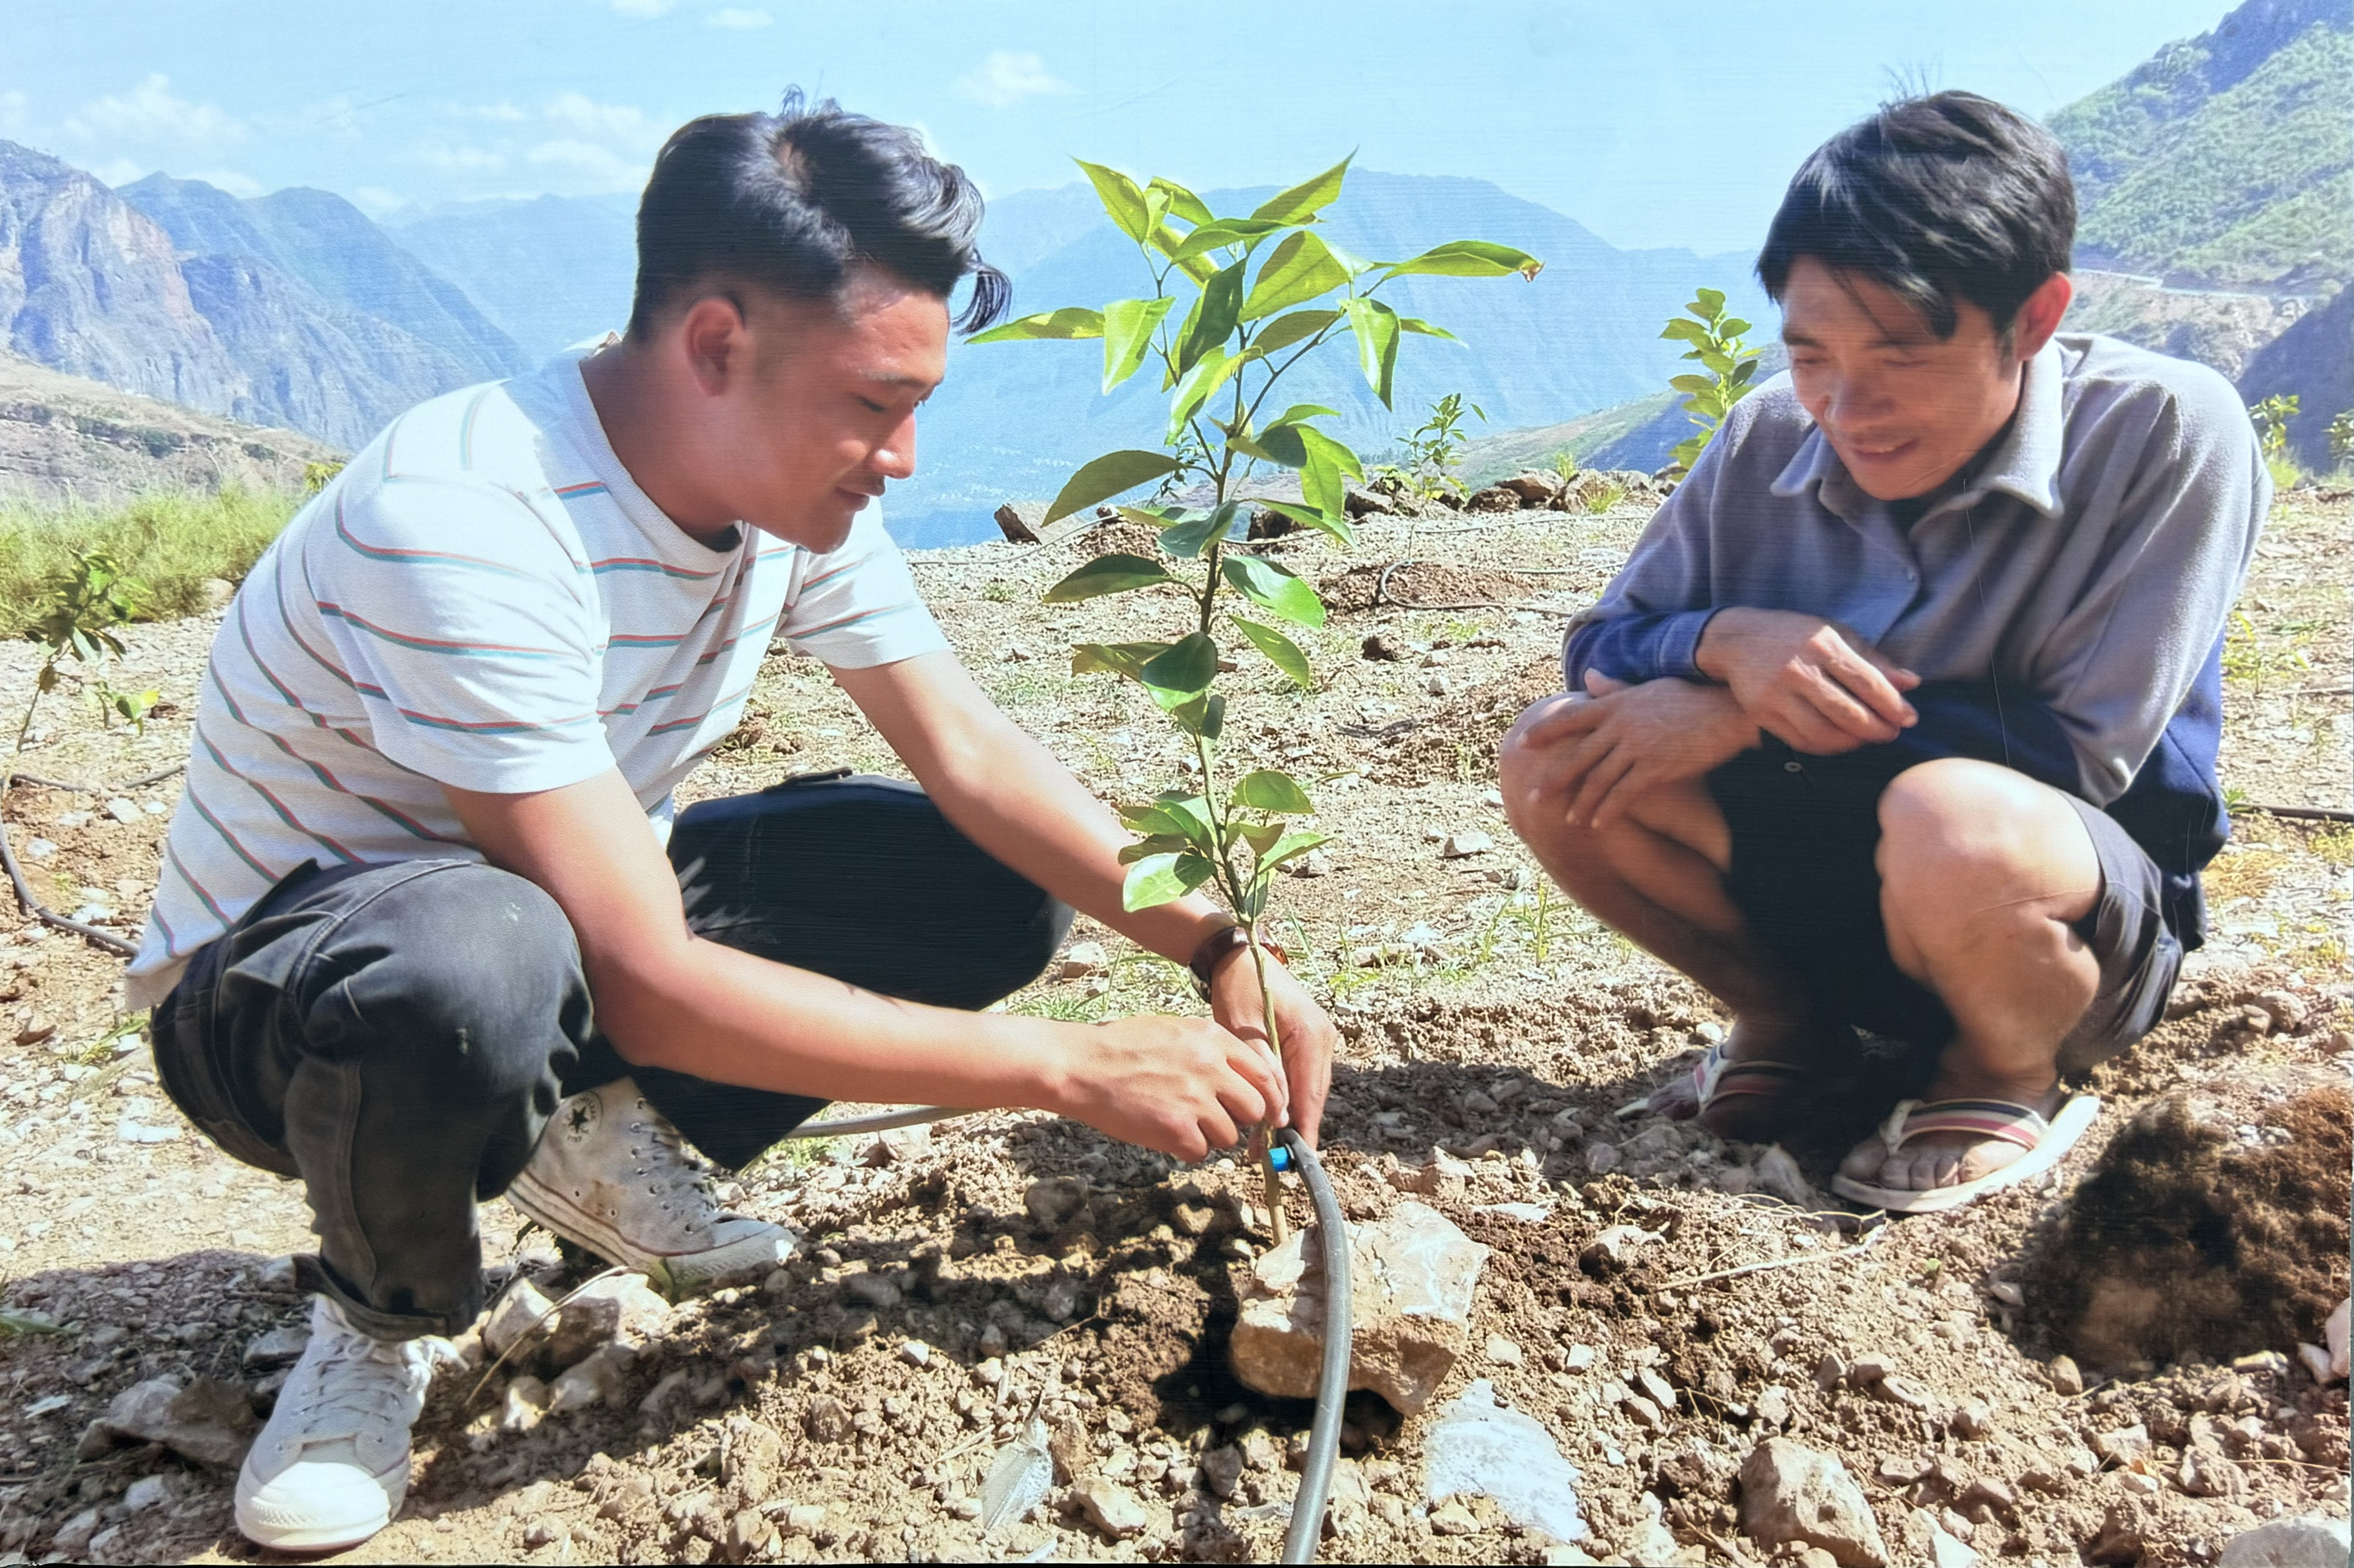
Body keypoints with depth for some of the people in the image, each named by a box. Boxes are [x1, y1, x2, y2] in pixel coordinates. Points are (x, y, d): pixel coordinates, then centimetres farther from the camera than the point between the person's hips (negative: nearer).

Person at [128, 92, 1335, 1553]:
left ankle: (607, 1145, 8)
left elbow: (975, 759, -5)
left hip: (571, 929, 6)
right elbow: (649, 988, -36)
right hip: (274, 991, -6)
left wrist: (1220, 949, -17)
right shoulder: (470, 528, -34)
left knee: (998, 891, -9)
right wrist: (1073, 1067, -33)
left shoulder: (797, 488, -10)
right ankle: (385, 1321, -7)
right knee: (479, 967, -42)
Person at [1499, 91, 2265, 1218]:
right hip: (1836, 879, 4)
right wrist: (1725, 641, -27)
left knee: (1954, 817, -39)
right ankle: (1785, 1021, 7)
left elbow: (2083, 751, -23)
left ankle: (2008, 1080, -4)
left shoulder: (2166, 431, -19)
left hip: (2078, 915, -4)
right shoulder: (1773, 434, -8)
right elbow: (1603, 646, -2)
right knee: (1555, 758, -16)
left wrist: (1746, 718, -26)